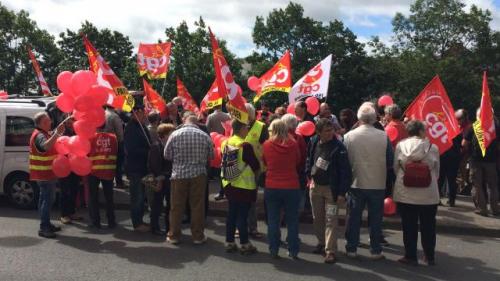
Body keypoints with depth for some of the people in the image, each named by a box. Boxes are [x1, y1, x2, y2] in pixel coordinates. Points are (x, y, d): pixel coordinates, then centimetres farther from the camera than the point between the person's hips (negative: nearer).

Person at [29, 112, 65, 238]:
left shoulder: (45, 133, 14)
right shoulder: (39, 135, -18)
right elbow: (46, 146, -40)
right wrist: (57, 133, -49)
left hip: (46, 173, 11)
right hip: (44, 174, -11)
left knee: (44, 199, 17)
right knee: (46, 200, -10)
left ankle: (46, 224, 27)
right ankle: (43, 228, -7)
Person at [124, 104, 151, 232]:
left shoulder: (141, 127, 13)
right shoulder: (131, 128, -15)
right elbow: (131, 150, -22)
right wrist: (148, 152, -18)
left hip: (143, 167, 9)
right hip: (135, 168, -9)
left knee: (141, 196, 15)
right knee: (137, 196, -1)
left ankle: (139, 221, 25)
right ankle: (137, 223, 8)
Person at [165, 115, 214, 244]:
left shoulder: (175, 134, -5)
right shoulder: (204, 136, -3)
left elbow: (167, 155, 1)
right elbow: (211, 156, 5)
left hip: (179, 174, 0)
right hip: (198, 174, 0)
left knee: (176, 206, 9)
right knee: (197, 206, 8)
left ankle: (173, 235, 18)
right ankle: (198, 236, 15)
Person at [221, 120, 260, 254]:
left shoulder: (226, 143, 2)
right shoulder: (245, 146, -19)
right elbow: (255, 166, -13)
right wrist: (256, 170, 7)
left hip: (229, 184, 7)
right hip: (244, 185, -7)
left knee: (231, 213, 14)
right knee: (242, 214, 2)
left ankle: (229, 242, 21)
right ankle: (244, 244, 12)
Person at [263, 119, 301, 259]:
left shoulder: (267, 145, -7)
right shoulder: (293, 144, -7)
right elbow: (298, 163, 7)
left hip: (272, 187, 0)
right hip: (292, 187, 0)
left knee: (273, 220, 11)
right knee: (292, 220, 11)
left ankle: (274, 250, 14)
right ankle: (293, 251, 16)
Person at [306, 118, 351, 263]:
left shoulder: (339, 147, -18)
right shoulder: (314, 142, -2)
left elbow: (345, 171, -18)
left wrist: (342, 192, -20)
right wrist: (309, 175, 8)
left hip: (331, 189, -5)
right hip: (315, 186, 6)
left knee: (331, 220, -5)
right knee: (317, 218, 17)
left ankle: (330, 251, -1)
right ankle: (322, 242, 35)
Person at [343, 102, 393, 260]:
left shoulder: (349, 136, -10)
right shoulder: (383, 136, -11)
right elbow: (390, 161, -3)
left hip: (356, 183, 1)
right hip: (378, 184, 0)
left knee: (354, 217, 12)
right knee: (375, 218, 11)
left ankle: (351, 249, 19)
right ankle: (375, 250, 19)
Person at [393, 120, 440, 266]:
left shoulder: (400, 145, -5)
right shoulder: (433, 147, -5)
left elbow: (395, 167, 4)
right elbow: (437, 171, 3)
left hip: (405, 192, 0)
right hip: (429, 193, 0)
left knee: (409, 226, 8)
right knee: (428, 226, 13)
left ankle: (411, 256, 14)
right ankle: (429, 257, 23)